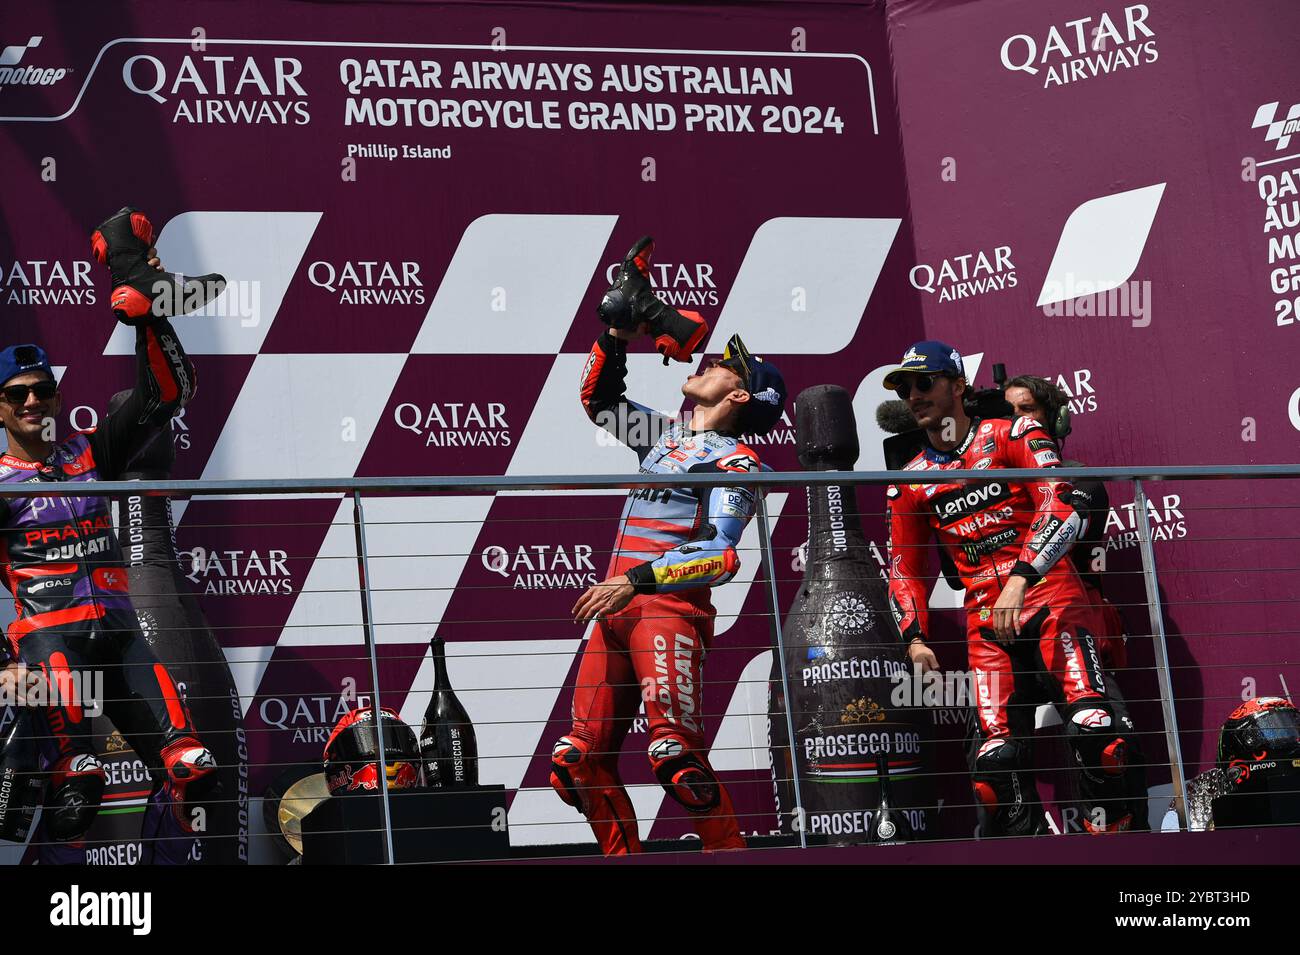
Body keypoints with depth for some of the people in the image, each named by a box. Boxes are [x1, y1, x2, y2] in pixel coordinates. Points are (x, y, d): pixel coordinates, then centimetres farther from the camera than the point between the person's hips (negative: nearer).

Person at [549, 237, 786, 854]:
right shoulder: (664, 436, 23)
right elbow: (597, 398, 36)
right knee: (582, 759, 0)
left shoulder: (735, 460, -1)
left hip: (672, 606, -8)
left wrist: (638, 580, -21)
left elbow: (722, 555, -13)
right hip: (616, 606, 8)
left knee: (676, 754, -22)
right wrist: (622, 327, 23)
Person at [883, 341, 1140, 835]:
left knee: (1093, 727, -22)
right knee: (996, 755, -11)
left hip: (1049, 600, -4)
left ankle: (1113, 836, -11)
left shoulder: (1013, 436, 3)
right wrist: (914, 637, 5)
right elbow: (904, 569, 21)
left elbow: (1060, 510, -11)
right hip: (985, 623, 4)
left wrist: (1019, 579, -23)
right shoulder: (910, 483, 16)